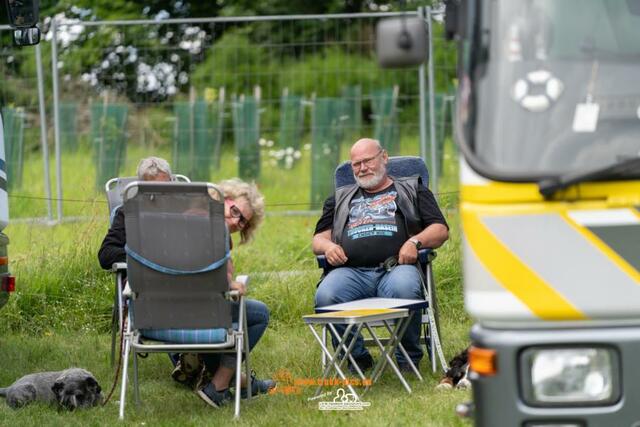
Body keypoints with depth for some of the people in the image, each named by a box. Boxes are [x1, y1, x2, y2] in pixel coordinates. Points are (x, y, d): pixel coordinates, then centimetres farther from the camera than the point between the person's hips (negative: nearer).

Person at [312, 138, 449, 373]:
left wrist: (415, 242, -8)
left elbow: (440, 230, 14)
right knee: (325, 296, -33)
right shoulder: (340, 199, 33)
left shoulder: (412, 190, 24)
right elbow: (318, 239, 27)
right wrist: (328, 246, 1)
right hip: (351, 271, 2)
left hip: (397, 266, -2)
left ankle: (408, 359, -17)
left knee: (403, 290, -40)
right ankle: (357, 358, -14)